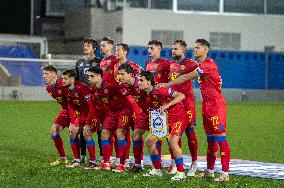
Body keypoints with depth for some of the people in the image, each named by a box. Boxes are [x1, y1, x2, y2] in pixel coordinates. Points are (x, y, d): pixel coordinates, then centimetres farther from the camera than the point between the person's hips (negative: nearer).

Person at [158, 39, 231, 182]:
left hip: (216, 104, -10)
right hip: (206, 104, 10)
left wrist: (167, 84, -14)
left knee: (220, 136, -9)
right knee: (210, 138, 13)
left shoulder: (208, 64, -16)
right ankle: (209, 170, 20)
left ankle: (225, 173, -10)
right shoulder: (200, 65, 15)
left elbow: (187, 77, -17)